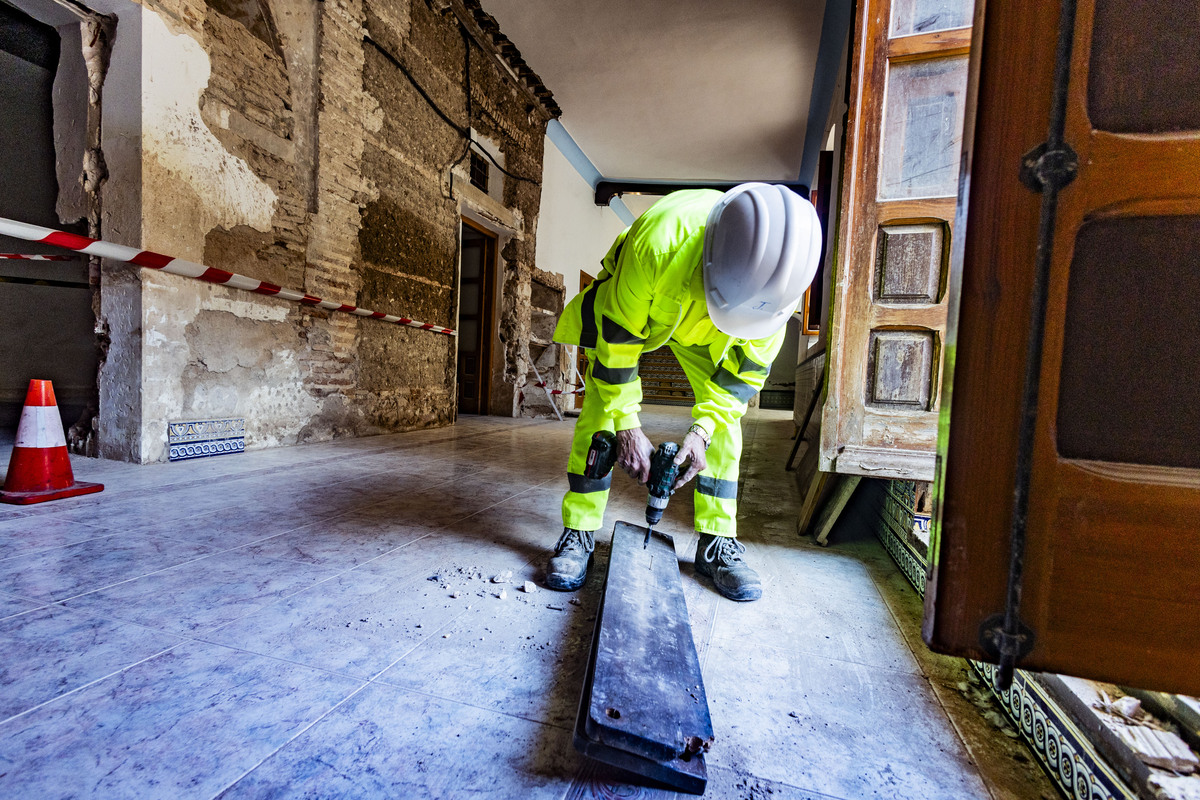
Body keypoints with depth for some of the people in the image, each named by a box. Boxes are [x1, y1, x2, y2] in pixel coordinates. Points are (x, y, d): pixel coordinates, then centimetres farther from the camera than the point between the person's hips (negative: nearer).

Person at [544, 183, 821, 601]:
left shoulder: (780, 272, -32)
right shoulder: (657, 241, -44)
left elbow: (750, 364, -17)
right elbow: (616, 336, -31)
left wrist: (703, 428, -26)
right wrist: (627, 425, -28)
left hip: (701, 329, 3)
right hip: (628, 304, -2)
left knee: (726, 414, -9)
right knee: (600, 408, -15)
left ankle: (717, 542, 3)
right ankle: (578, 535, -3)